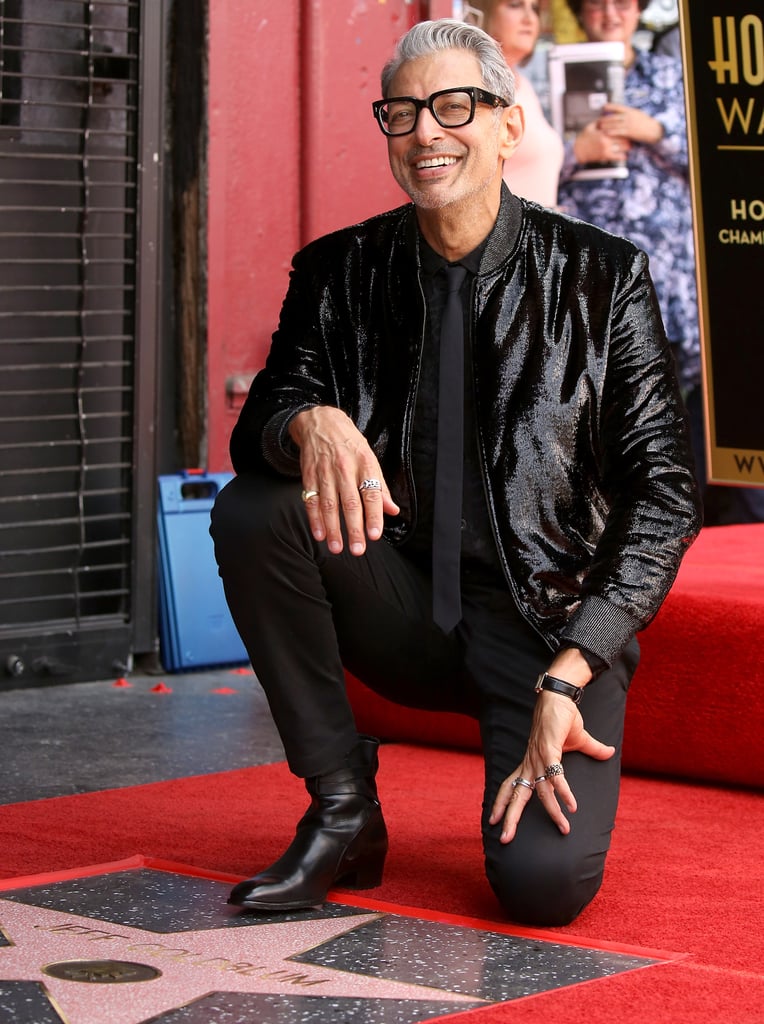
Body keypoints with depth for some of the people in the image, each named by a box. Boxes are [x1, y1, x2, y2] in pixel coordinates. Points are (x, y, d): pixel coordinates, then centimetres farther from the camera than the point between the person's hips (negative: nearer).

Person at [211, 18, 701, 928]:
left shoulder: (603, 278, -6)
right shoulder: (341, 273, 2)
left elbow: (664, 490, -8)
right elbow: (255, 429, -3)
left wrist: (568, 677, -18)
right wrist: (310, 422, -30)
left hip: (552, 620, -3)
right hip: (404, 608, 3)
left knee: (544, 880, -26)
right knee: (252, 512, -24)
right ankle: (342, 812, -10)